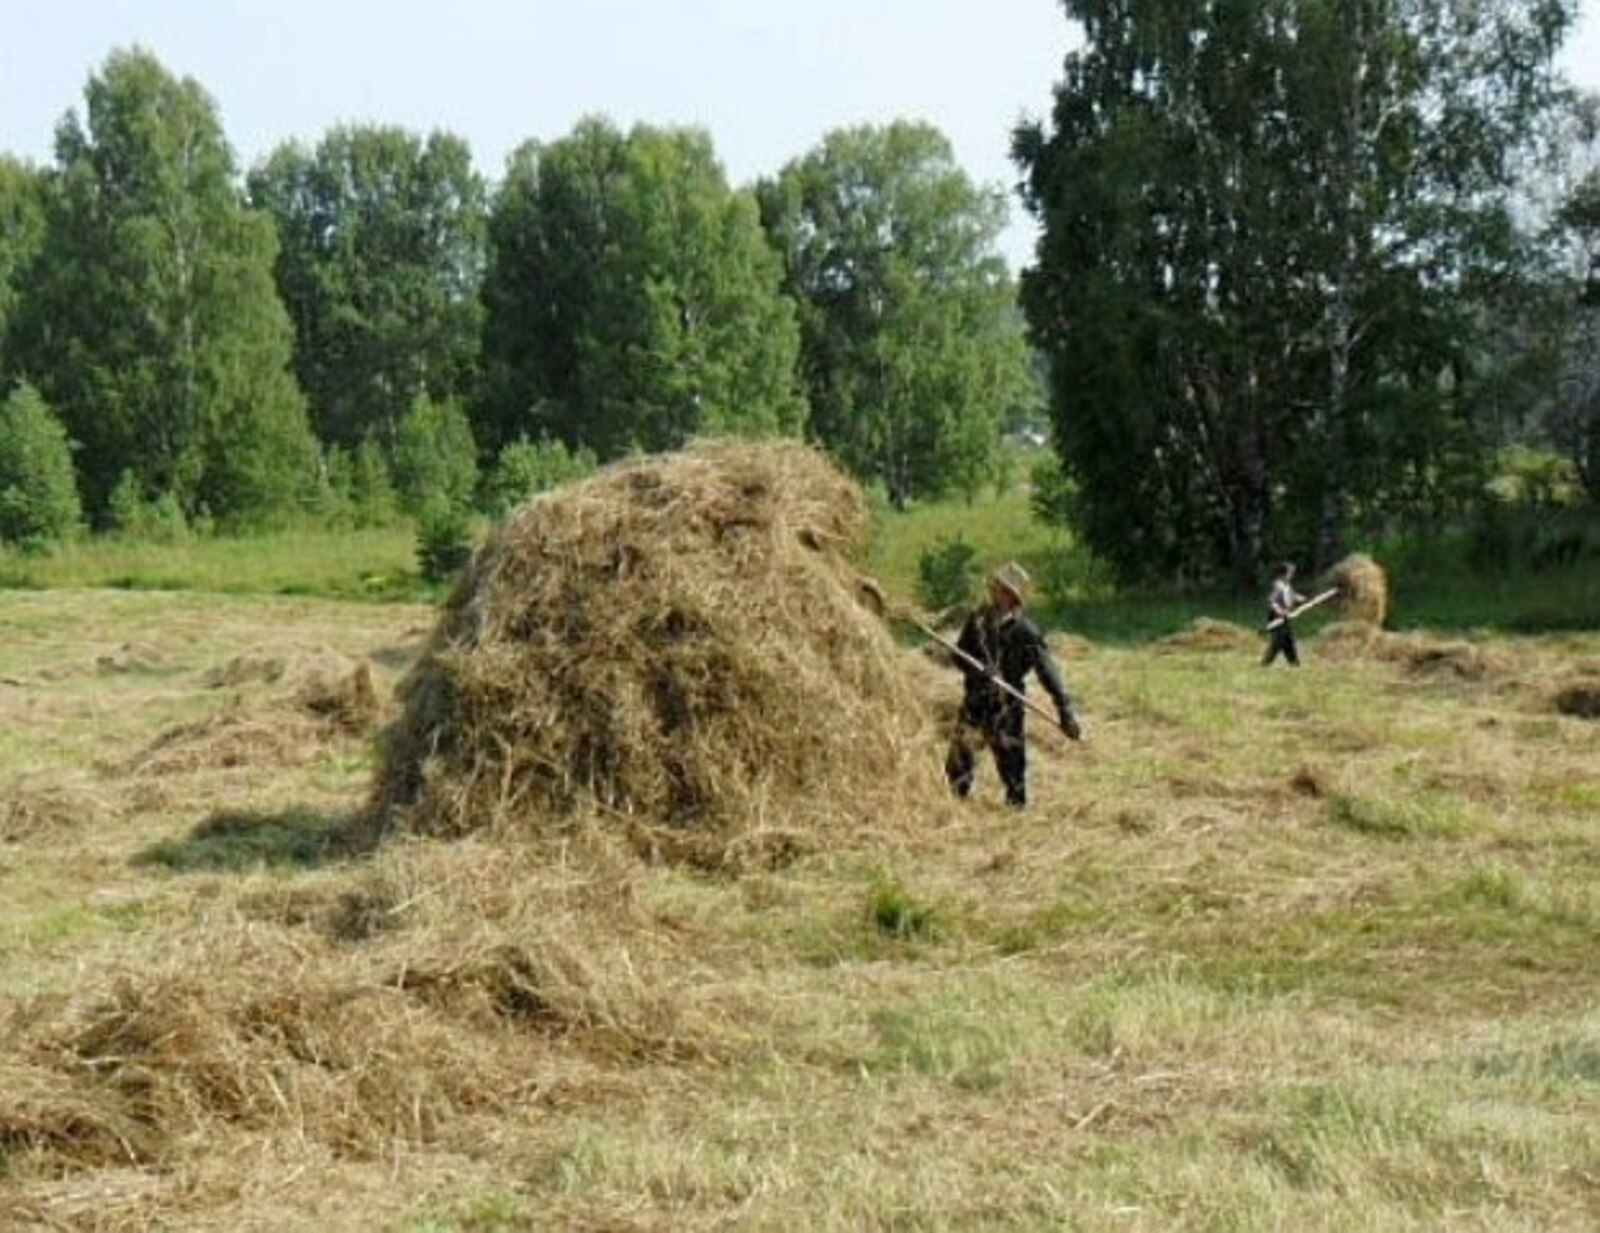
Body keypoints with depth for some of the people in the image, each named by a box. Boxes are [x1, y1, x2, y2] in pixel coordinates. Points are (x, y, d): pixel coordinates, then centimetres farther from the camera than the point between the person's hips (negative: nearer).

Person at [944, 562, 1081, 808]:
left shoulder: (1025, 632, -10)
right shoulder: (978, 620, 2)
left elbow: (1047, 670, -10)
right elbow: (959, 654, 3)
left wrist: (1065, 710, -15)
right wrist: (978, 669, -19)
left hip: (1005, 709, -4)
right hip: (974, 705, 4)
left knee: (1012, 767, -1)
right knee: (957, 764, 4)